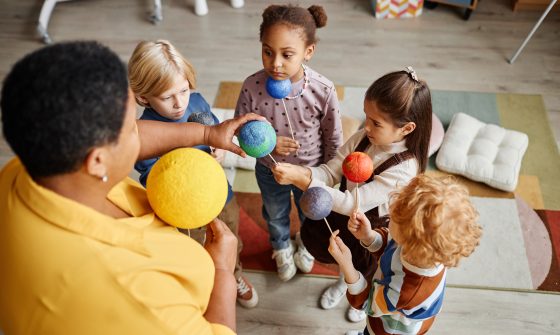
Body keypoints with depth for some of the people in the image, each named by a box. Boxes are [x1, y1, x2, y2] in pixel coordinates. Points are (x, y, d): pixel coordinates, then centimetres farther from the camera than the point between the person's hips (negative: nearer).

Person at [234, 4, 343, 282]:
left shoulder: (323, 91, -30)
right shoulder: (252, 87, -29)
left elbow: (333, 138, -13)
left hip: (311, 169, 0)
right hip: (269, 169, 1)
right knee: (275, 215, 30)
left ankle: (306, 243, 67)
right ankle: (282, 248, 65)